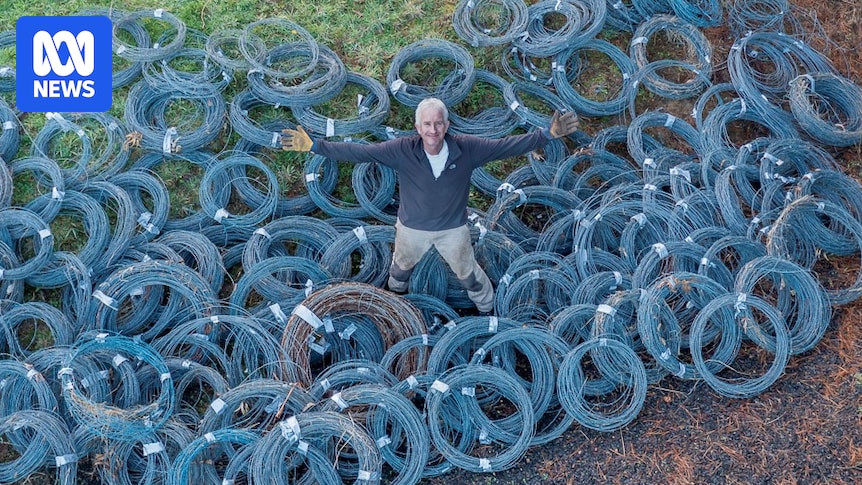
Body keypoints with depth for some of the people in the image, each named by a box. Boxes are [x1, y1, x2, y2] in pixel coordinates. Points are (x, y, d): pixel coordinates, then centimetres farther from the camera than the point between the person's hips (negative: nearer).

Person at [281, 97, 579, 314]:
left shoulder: (467, 149, -27)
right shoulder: (401, 150, -30)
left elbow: (507, 146, -24)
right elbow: (358, 152, -31)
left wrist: (547, 134, -31)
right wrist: (314, 146, -38)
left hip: (453, 228, 0)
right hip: (412, 228, 1)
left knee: (468, 272, 23)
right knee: (402, 265, 31)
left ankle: (487, 308, 53)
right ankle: (396, 292, 67)